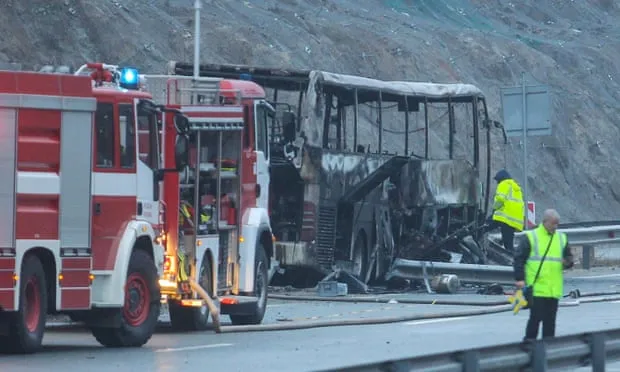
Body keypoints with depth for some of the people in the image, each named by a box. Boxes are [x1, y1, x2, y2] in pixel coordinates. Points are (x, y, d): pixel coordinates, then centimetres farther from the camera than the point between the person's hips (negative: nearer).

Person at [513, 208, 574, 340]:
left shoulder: (562, 238, 14)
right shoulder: (530, 237, -2)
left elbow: (569, 257, 22)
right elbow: (519, 259, -3)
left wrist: (568, 263, -2)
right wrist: (519, 279, -12)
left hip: (554, 289, 5)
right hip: (537, 288, -5)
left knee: (550, 320, 9)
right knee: (536, 317, -8)